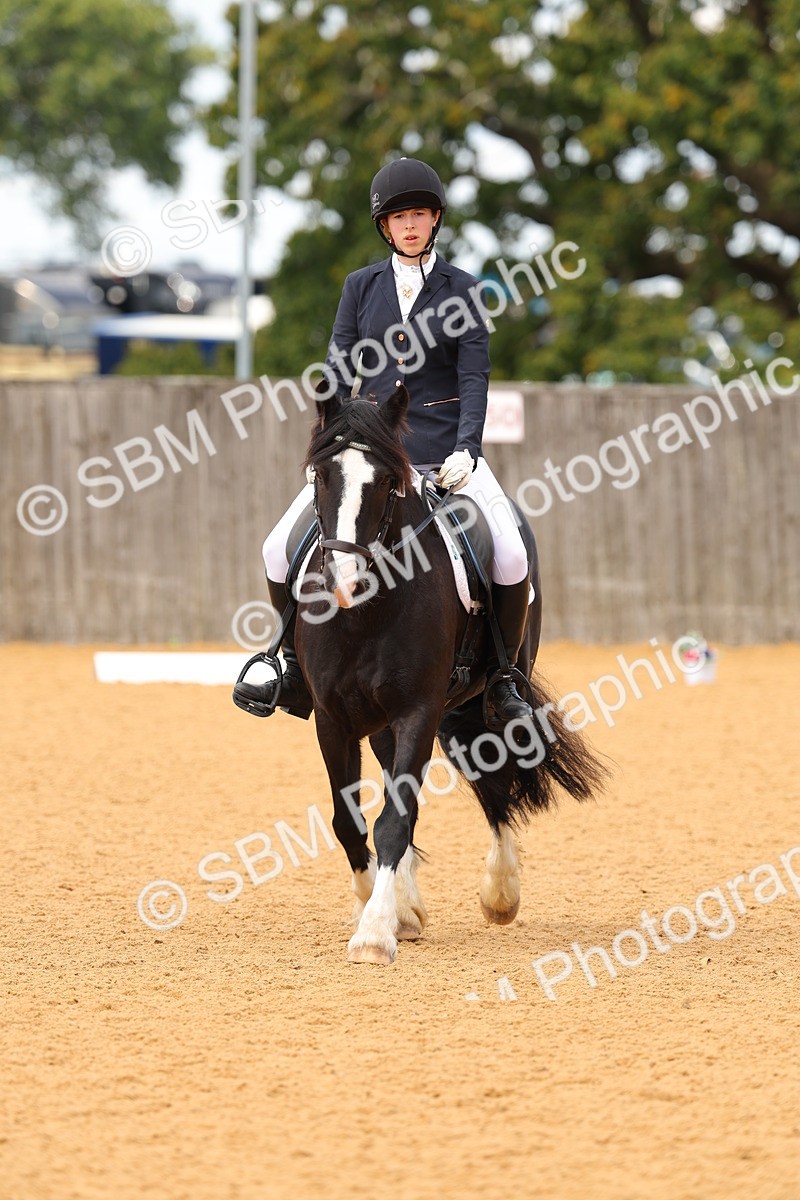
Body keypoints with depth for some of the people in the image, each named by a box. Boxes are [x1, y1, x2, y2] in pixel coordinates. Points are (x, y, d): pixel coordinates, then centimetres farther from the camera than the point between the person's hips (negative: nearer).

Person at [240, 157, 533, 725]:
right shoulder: (362, 286, 8)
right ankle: (298, 667, 10)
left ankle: (503, 677, -3)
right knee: (281, 550, -10)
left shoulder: (461, 289, 2)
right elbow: (340, 374, 7)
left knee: (511, 558, -23)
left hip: (445, 446, -2)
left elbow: (474, 378, -4)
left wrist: (465, 452, -18)